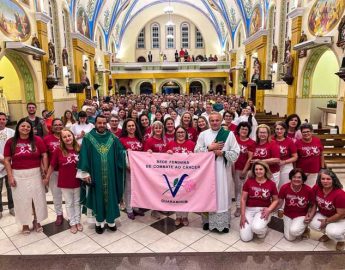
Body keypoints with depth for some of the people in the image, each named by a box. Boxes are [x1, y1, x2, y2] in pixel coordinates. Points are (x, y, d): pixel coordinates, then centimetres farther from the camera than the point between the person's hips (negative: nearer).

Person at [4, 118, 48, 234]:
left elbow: (44, 156, -1)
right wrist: (10, 176, -6)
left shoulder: (37, 140, -5)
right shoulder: (11, 142, -3)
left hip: (35, 174, 0)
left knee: (37, 198, 10)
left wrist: (45, 170, -5)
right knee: (22, 200, 11)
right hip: (18, 175, 0)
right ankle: (25, 223, 28)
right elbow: (7, 160, -1)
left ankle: (36, 221, 30)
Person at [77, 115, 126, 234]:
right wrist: (85, 172, -10)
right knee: (98, 196, 8)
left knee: (110, 195, 10)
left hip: (110, 174, 2)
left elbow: (120, 153, 5)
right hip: (95, 174, -2)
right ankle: (99, 222, 24)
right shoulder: (88, 138, -2)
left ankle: (110, 220, 25)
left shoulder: (113, 138, 4)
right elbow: (84, 156, -5)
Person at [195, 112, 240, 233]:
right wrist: (209, 148, -12)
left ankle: (224, 223, 16)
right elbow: (196, 151, 0)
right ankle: (208, 220, 24)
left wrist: (222, 153, -15)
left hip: (222, 169, -1)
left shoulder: (229, 134, 0)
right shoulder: (203, 134, 4)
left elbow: (236, 153, -2)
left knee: (222, 195, 4)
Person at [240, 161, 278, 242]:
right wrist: (242, 215, -7)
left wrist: (269, 210, -13)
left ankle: (263, 229, 6)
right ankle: (251, 225, 22)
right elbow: (243, 199, -2)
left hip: (263, 210, -1)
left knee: (257, 228, -32)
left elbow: (275, 200, 6)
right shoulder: (249, 181, -4)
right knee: (245, 238, -11)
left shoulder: (271, 184, -3)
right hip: (249, 209, 1)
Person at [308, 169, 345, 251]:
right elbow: (315, 203, 0)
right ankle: (328, 233, 14)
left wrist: (326, 221, -16)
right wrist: (311, 215, -12)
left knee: (332, 232, -31)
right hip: (323, 215, 5)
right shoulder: (317, 188, -16)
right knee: (312, 223, -21)